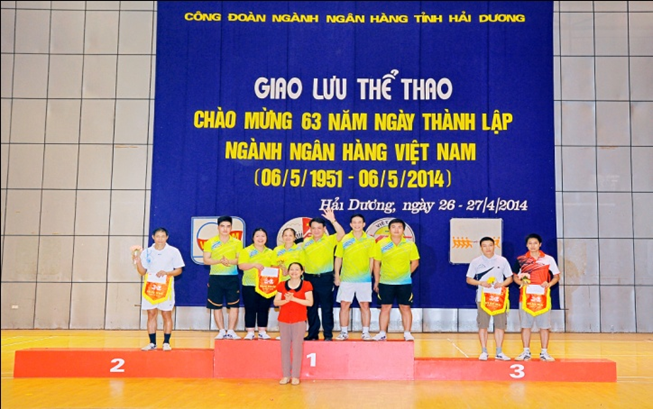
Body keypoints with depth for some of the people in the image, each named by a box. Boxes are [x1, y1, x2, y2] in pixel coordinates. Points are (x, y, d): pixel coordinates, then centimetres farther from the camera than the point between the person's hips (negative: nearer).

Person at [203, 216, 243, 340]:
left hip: (232, 277, 0)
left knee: (234, 305, -4)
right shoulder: (210, 242, 4)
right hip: (215, 277, 0)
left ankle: (231, 331, 5)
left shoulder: (237, 243, 5)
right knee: (216, 306, 2)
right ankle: (221, 331, 13)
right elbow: (206, 260, -1)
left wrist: (230, 261, -18)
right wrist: (220, 261, -16)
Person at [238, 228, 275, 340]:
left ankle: (262, 332, 15)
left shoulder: (270, 253, 13)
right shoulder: (246, 251, 2)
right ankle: (250, 332, 5)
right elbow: (241, 265, -9)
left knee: (264, 309, 6)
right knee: (250, 309, -1)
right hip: (250, 285, -3)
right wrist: (254, 264, -23)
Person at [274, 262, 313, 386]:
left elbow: (310, 302, -9)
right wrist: (286, 300, -16)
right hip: (284, 320, 3)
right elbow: (276, 302, 3)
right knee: (285, 347, 3)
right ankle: (286, 375, 10)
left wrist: (293, 298, -16)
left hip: (299, 321, -2)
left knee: (297, 347, -4)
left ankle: (295, 376, 3)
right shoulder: (282, 285, 8)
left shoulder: (306, 285, 1)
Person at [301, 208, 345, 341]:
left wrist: (332, 220, -27)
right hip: (309, 278, 4)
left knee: (327, 307, 0)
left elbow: (341, 234, -19)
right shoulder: (306, 243, 10)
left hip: (325, 278, -4)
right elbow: (302, 261, 15)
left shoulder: (330, 240, -1)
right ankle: (313, 334, 18)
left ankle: (328, 334, 6)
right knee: (311, 308, 8)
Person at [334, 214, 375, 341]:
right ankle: (344, 332, 10)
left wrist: (369, 274, 0)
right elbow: (338, 258, 5)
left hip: (364, 279, 0)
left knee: (365, 305, 2)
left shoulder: (370, 240, 3)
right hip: (346, 278, 0)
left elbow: (371, 259, 6)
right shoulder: (344, 239, 2)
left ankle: (366, 332, 9)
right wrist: (337, 276, 1)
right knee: (344, 305, 1)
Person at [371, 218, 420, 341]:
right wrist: (376, 281, 3)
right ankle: (382, 334, 11)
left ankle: (407, 333, 11)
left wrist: (406, 274, 5)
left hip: (404, 283, 0)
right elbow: (377, 263, 3)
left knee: (405, 308, 3)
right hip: (385, 282, 0)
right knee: (385, 308, 4)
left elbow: (415, 262, 9)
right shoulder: (381, 244, -2)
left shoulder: (410, 245, -2)